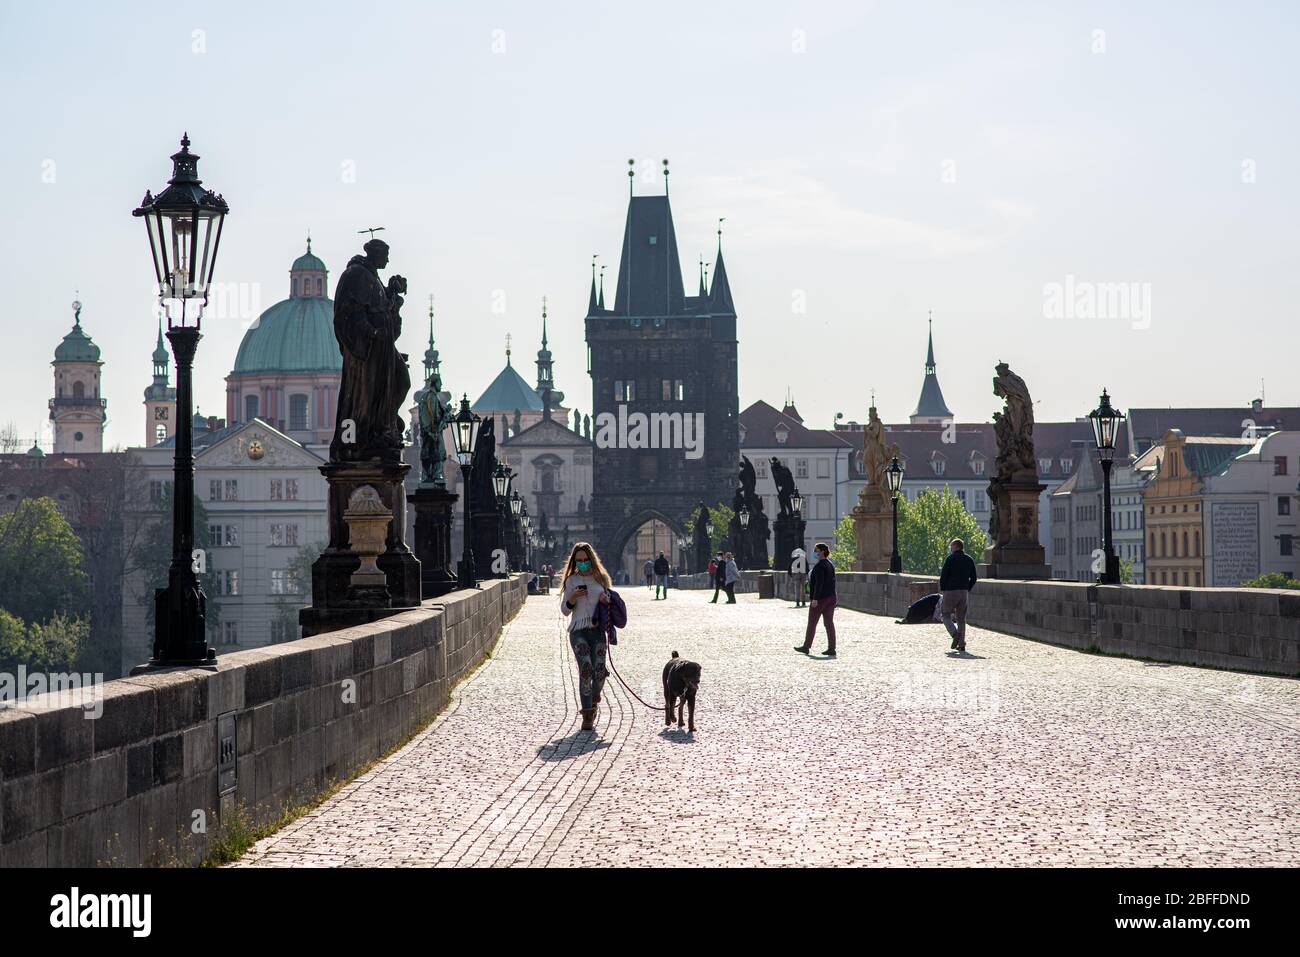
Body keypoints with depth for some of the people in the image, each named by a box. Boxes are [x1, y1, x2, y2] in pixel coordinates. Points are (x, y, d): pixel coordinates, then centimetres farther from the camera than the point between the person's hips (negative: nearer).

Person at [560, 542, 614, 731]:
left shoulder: (602, 578, 12)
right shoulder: (572, 580, 8)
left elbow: (611, 600, 22)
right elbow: (565, 610, 9)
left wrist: (606, 600, -2)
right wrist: (573, 598, -12)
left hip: (598, 630, 2)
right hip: (578, 631, -2)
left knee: (599, 671, -9)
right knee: (585, 669, -17)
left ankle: (594, 700, 23)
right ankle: (587, 716, -15)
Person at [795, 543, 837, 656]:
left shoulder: (819, 566, -15)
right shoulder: (830, 565, 12)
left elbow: (819, 583, -21)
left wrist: (815, 598, -22)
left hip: (819, 599, -8)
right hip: (830, 597, 8)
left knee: (812, 623, 3)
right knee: (829, 623, 5)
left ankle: (806, 647, 11)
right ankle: (831, 648, 1)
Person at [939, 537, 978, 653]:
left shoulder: (950, 558, -6)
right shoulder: (969, 560, 10)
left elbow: (943, 575, -9)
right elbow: (973, 578, 9)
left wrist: (942, 589, 4)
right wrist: (967, 589, 17)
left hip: (950, 591, -5)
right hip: (964, 592, 5)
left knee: (946, 615, 6)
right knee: (961, 619, 10)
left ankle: (955, 634, -18)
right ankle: (961, 644, 6)